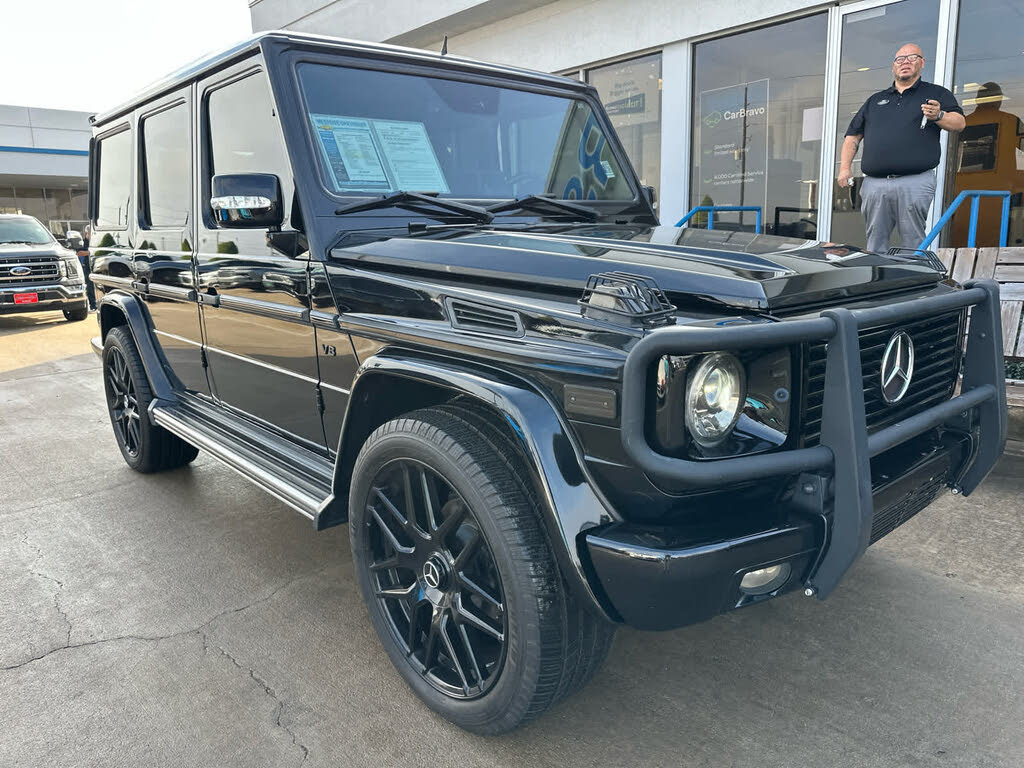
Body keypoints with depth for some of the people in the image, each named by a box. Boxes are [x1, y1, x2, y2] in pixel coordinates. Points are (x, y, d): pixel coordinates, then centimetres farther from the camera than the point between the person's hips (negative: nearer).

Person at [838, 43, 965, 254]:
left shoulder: (936, 94, 16)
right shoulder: (875, 100, 25)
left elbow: (959, 123, 5)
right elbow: (853, 136, 22)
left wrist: (938, 116, -16)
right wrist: (845, 168, 8)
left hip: (915, 183, -3)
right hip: (874, 184, 3)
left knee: (913, 247, -4)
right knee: (875, 245, 5)